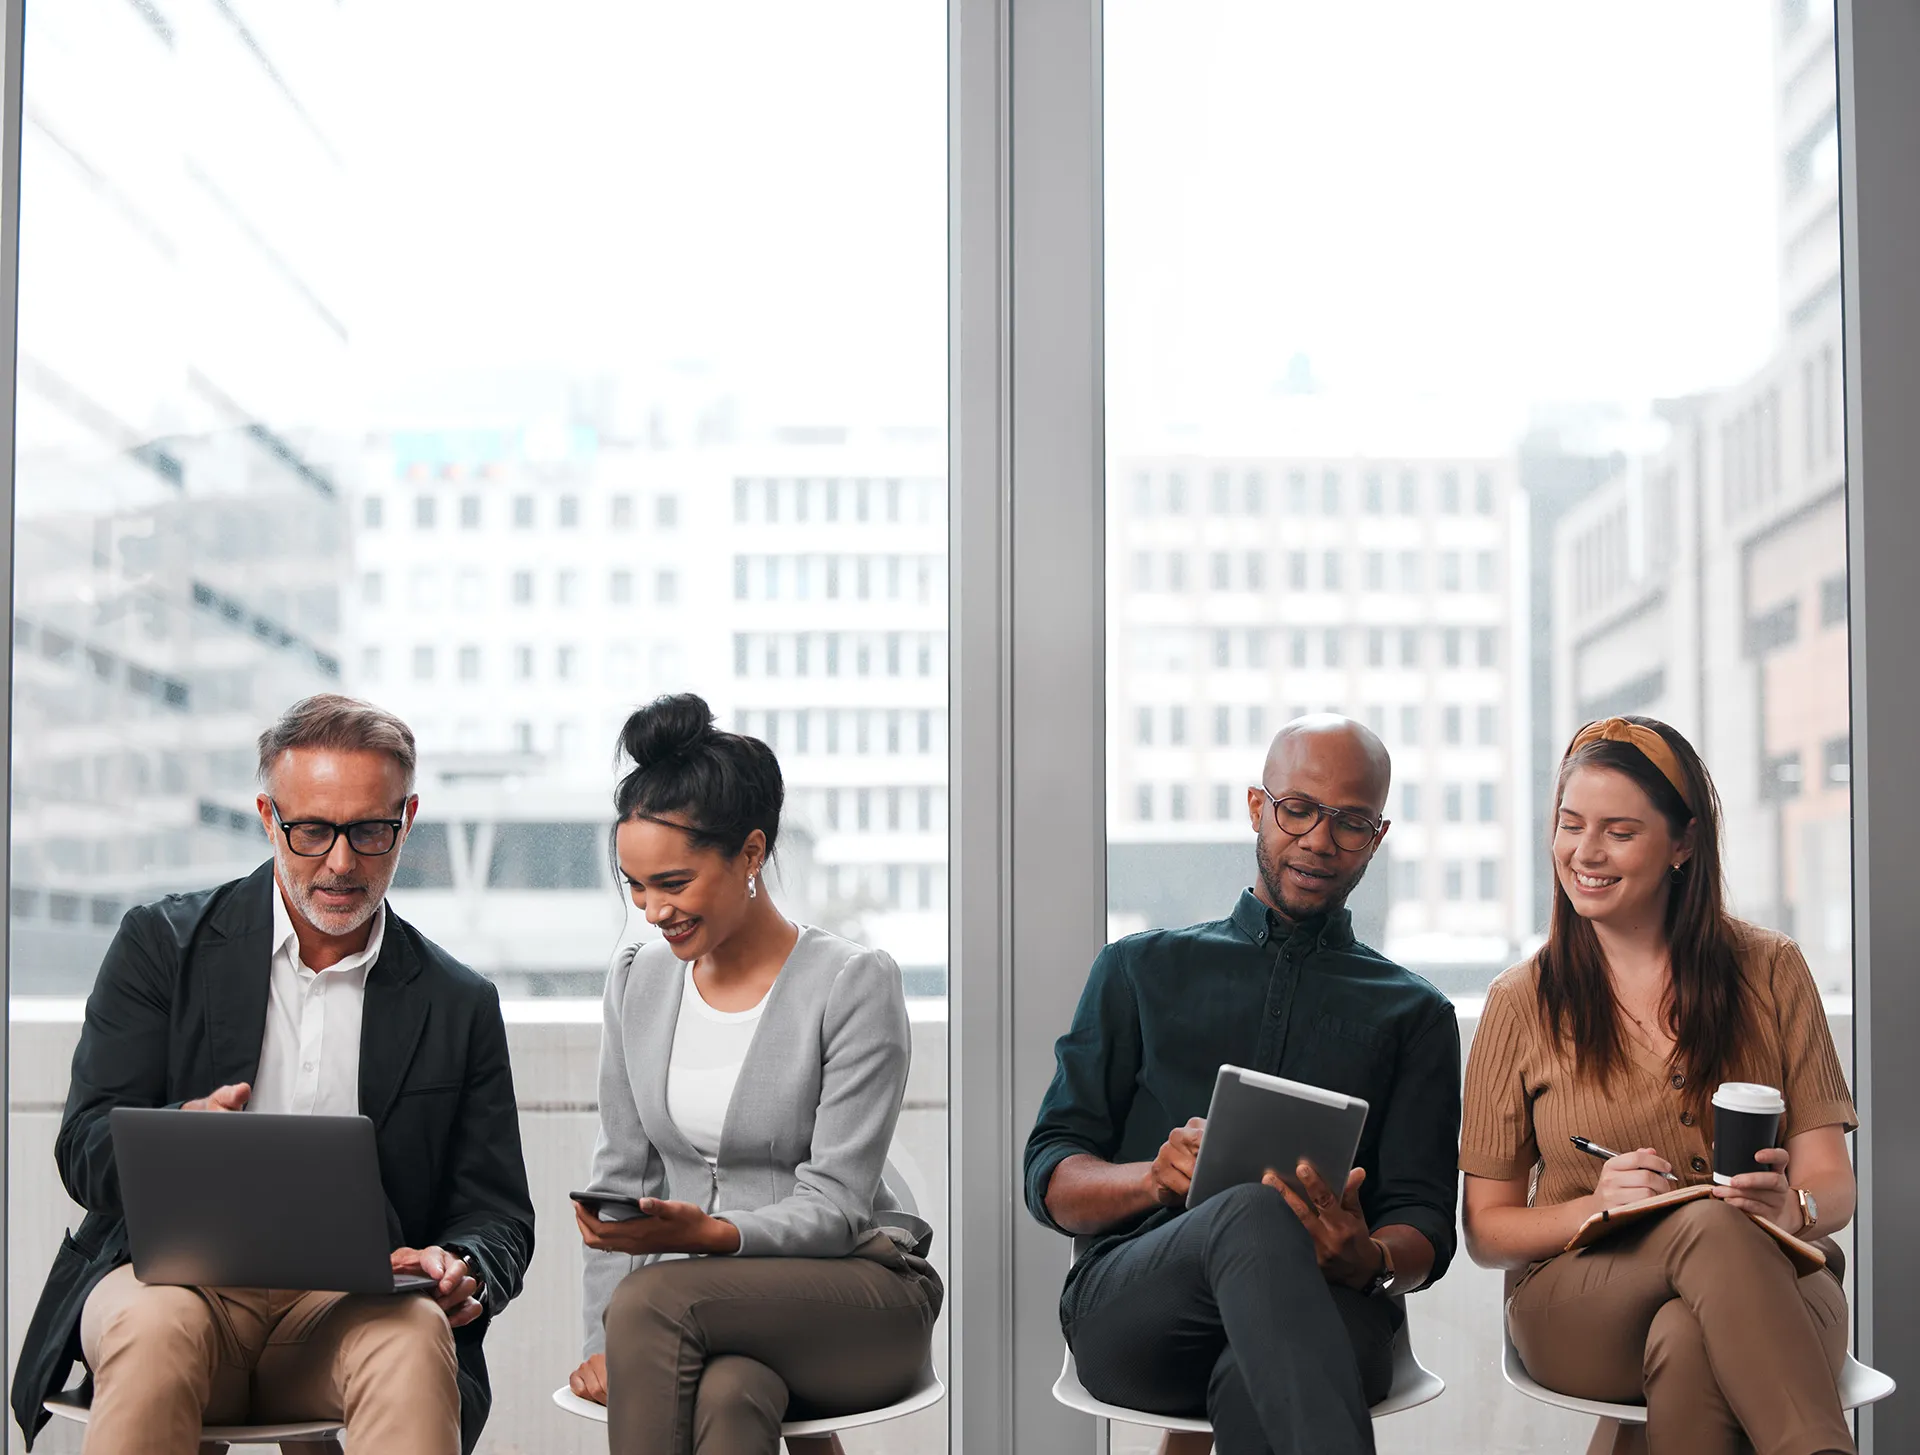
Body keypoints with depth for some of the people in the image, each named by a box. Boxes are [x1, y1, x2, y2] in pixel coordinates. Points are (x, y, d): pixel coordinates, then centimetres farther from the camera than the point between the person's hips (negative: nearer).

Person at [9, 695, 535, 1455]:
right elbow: (84, 1155, 2)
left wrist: (461, 1270, -14)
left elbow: (497, 1217, 12)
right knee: (161, 1325, -36)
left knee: (414, 1335, -34)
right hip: (176, 1274, -1)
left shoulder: (460, 1005, 11)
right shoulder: (162, 944, 8)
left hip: (349, 1301, 1)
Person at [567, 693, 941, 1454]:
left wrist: (709, 1233, -30)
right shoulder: (637, 980, 10)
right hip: (698, 1307, 3)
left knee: (652, 1298, -33)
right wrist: (603, 1341, -3)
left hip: (856, 1293, -3)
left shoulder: (856, 983, -7)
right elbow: (621, 1172, 10)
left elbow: (834, 1203, -12)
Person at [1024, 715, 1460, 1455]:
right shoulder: (1140, 970, 22)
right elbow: (1051, 1180, 14)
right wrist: (1158, 1176, -10)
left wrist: (1371, 1261, -15)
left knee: (1253, 1385, -40)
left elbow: (1424, 1229, 12)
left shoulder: (1414, 1013, 23)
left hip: (1326, 1309, 0)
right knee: (1253, 1215, -38)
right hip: (1126, 1302, 0)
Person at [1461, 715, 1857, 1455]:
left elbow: (1833, 1185, 5)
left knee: (1686, 1343, -39)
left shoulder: (1768, 971, 9)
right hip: (1578, 1304, 0)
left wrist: (1790, 1207, -20)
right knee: (1709, 1225, -36)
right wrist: (1595, 1207, -14)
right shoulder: (1523, 1003, 8)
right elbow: (1486, 1229, 8)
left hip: (1774, 1290, 0)